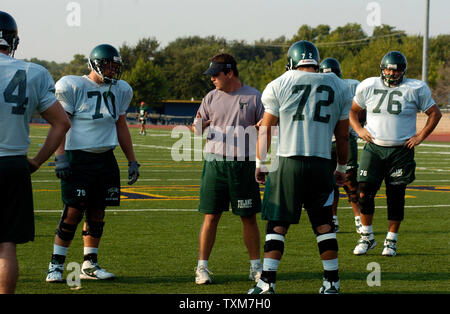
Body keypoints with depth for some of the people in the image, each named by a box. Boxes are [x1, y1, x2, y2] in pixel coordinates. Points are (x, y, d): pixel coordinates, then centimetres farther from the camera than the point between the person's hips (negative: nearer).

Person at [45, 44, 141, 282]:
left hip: (105, 159, 6)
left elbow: (121, 127, 21)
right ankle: (56, 265, 0)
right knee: (73, 212, -9)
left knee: (97, 213, 8)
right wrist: (60, 157, -15)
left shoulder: (120, 90, 12)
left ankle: (89, 265, 16)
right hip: (78, 157, -6)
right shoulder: (73, 87, -6)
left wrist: (132, 161, 18)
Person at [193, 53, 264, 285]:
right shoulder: (212, 97, 8)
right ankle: (202, 267, 7)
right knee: (211, 216, 0)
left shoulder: (253, 97, 2)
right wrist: (198, 126, -12)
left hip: (244, 163, -1)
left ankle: (256, 266, 16)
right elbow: (197, 129, 11)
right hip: (215, 161, 1)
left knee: (249, 218, 5)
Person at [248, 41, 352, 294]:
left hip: (289, 162, -2)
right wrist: (342, 168, 25)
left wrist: (261, 163, 13)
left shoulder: (280, 85, 3)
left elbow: (266, 129, 4)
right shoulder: (339, 88, 10)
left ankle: (268, 280, -2)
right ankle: (332, 281, 14)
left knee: (278, 224, 2)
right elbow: (343, 136, 15)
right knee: (323, 224, 11)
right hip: (322, 164, 2)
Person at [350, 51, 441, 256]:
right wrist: (359, 129, 2)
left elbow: (435, 114, 7)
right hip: (374, 148, 1)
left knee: (396, 197, 3)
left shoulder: (415, 89, -2)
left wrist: (420, 136, -1)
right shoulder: (368, 87, 3)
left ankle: (391, 241, 16)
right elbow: (352, 111, 18)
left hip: (401, 151, -1)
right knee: (364, 193, -7)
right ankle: (367, 237, 10)